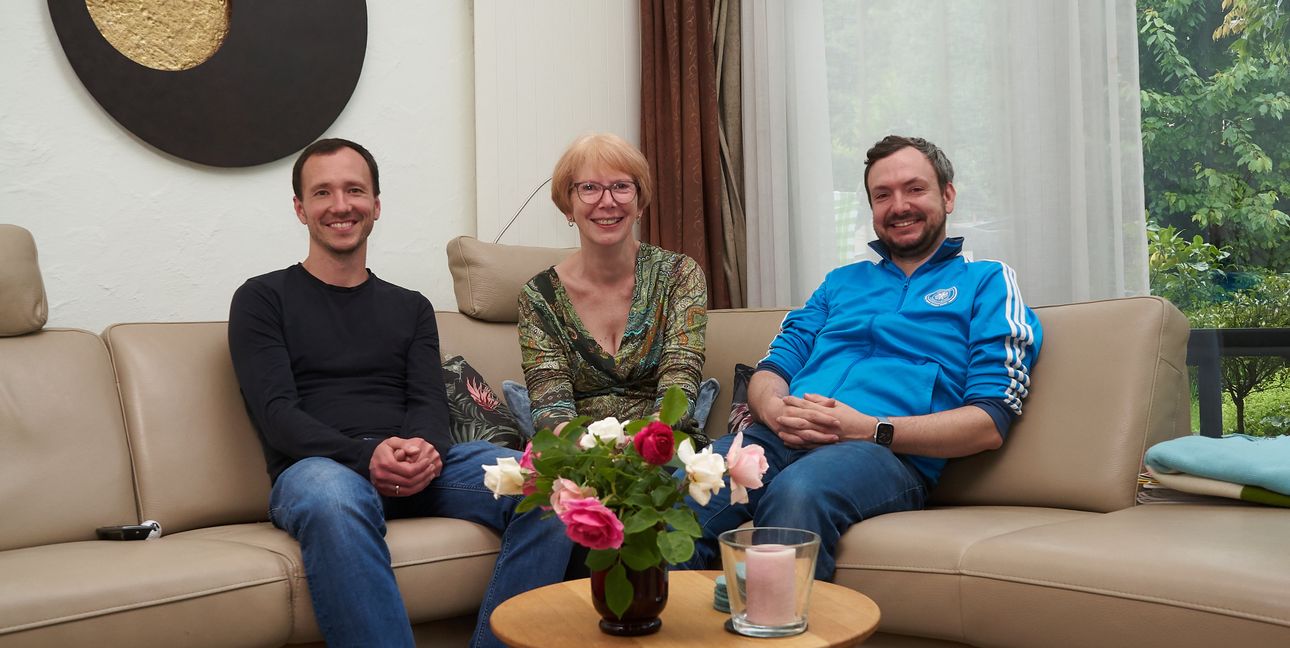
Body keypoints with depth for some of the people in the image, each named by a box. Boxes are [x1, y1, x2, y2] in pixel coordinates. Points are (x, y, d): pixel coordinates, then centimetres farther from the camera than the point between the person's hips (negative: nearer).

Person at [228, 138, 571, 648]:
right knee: (334, 500, -41)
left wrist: (424, 449, -16)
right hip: (317, 468, -3)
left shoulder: (411, 307, 24)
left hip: (417, 466, 3)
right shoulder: (263, 300, 12)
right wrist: (366, 454, -19)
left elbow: (429, 402, 10)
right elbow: (277, 414, -1)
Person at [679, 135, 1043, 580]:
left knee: (798, 491, -40)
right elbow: (771, 369, 21)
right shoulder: (842, 282, 30)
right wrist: (776, 409, -5)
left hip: (888, 454, -4)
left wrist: (870, 428, -11)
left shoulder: (986, 282, 15)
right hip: (782, 439, 4)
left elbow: (990, 422, 2)